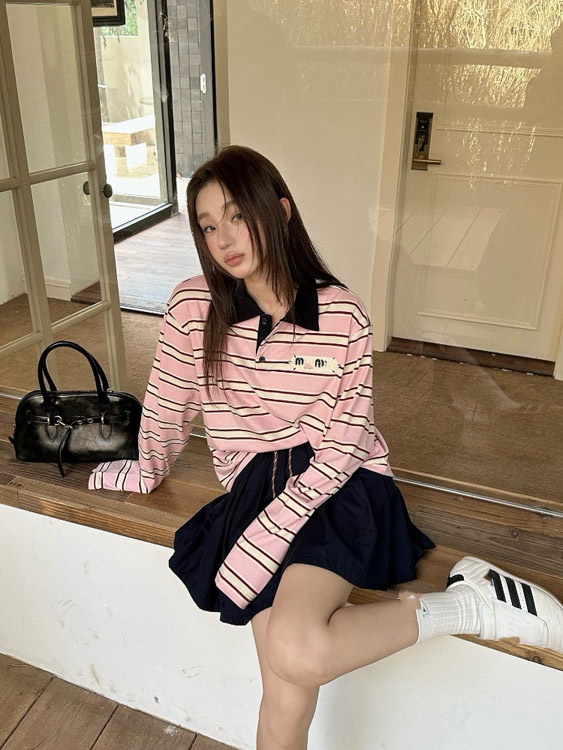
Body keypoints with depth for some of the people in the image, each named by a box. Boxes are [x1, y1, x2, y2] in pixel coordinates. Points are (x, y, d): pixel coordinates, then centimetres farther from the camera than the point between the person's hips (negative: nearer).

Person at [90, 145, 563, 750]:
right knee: (288, 697, -18)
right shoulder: (192, 307, -2)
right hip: (255, 486, 2)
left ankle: (467, 603, -9)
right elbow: (166, 406, 14)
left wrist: (273, 526, -15)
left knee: (295, 651, -28)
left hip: (340, 484, -2)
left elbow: (345, 440, -7)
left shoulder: (341, 313, -7)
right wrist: (150, 470, 26)